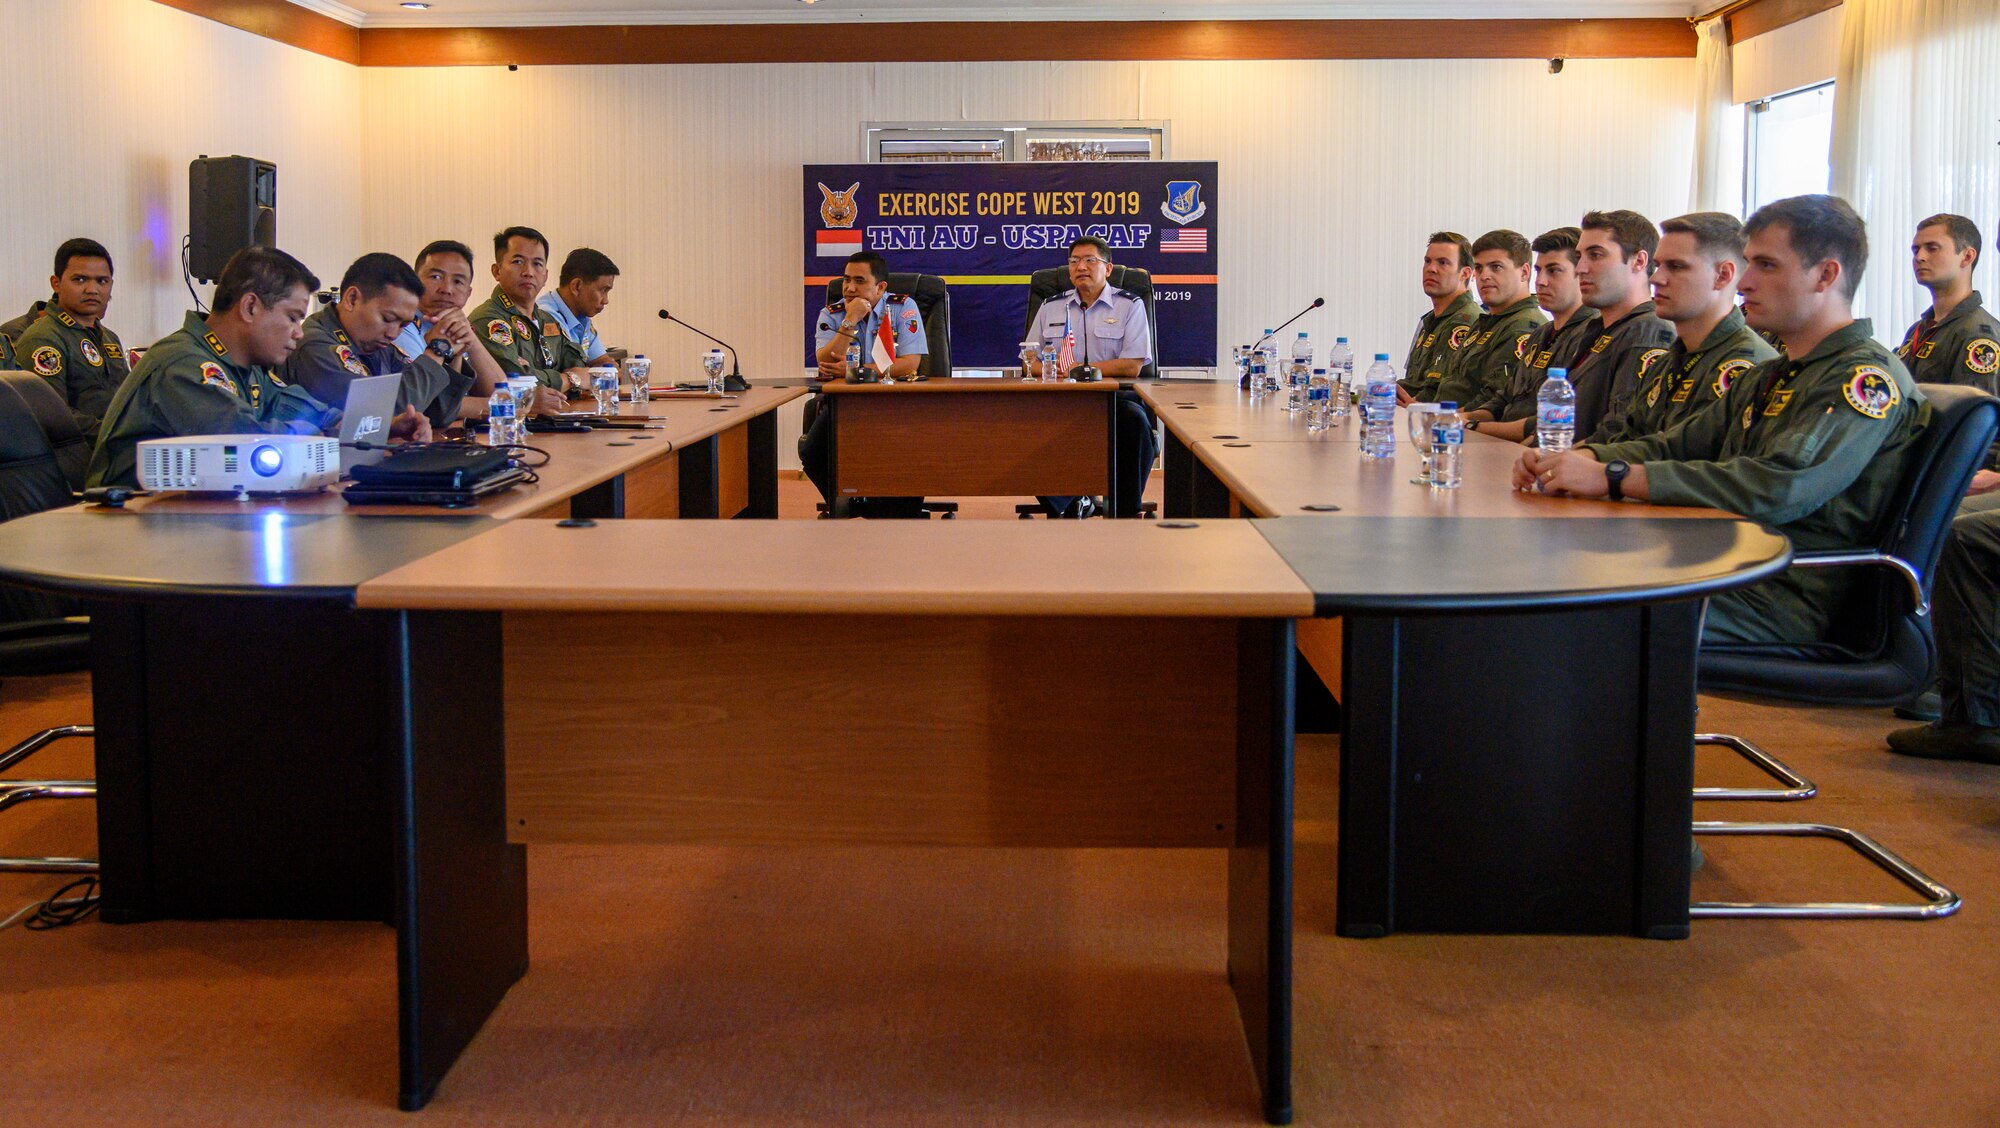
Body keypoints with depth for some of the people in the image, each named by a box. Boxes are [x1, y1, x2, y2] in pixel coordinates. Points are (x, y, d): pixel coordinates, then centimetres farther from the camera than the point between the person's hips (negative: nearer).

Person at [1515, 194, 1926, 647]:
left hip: (1781, 603, -9)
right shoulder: (1767, 379, 23)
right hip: (1717, 568, 9)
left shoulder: (1870, 377, -9)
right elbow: (1672, 446, 22)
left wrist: (1616, 476, -24)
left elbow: (1780, 488, -24)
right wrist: (1580, 458, -1)